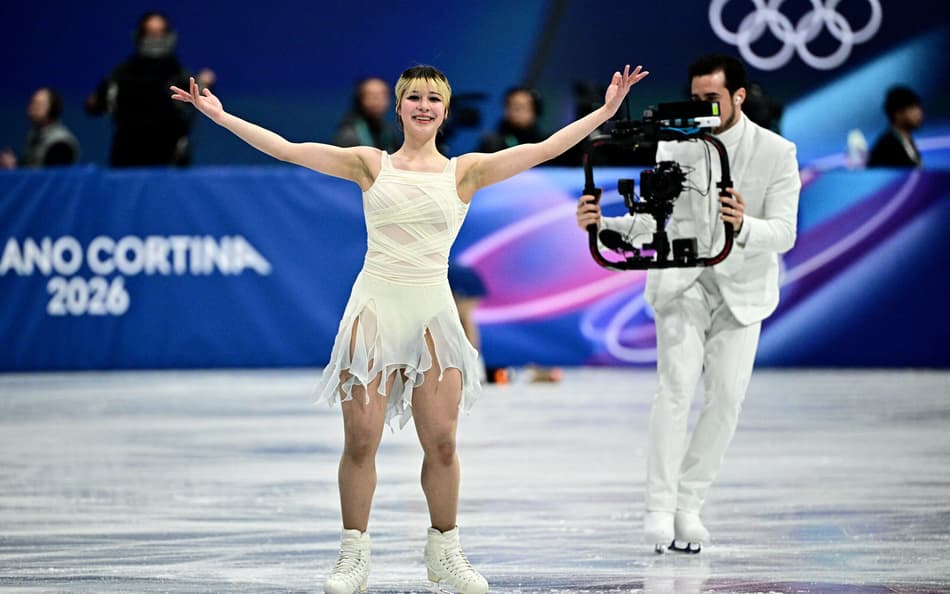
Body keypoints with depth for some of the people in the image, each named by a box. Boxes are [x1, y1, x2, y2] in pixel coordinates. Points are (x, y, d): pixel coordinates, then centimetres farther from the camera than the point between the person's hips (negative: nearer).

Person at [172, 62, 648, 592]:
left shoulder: (464, 171, 7)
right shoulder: (372, 165, 7)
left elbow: (544, 150, 4)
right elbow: (286, 149, 6)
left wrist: (607, 110, 0)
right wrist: (220, 115, 3)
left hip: (433, 312, 1)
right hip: (375, 309, 0)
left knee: (442, 443, 0)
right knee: (361, 442, -3)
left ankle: (445, 549, 18)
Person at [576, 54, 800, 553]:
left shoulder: (777, 153, -10)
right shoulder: (674, 146, -3)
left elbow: (784, 233, -17)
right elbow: (651, 218, -3)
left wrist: (744, 226, -38)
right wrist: (603, 224, -23)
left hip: (742, 287, 0)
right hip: (682, 279, 0)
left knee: (727, 395, -5)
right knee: (676, 382, -15)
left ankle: (689, 504, 5)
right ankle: (660, 508, -16)